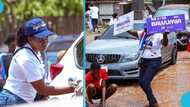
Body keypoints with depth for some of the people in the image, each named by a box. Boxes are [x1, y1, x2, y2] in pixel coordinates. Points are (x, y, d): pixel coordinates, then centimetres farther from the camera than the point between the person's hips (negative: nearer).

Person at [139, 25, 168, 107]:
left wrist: (165, 35, -53)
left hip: (154, 62, -8)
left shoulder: (158, 35, -15)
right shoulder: (144, 34, 4)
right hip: (144, 61, 8)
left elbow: (164, 44, -34)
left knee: (145, 82, -15)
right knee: (141, 82, 9)